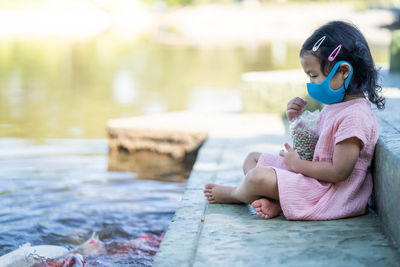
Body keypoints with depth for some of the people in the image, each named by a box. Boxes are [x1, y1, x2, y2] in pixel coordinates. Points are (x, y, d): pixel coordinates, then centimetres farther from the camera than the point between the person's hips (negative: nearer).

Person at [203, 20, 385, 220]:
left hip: (332, 193, -11)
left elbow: (339, 172, -25)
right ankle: (275, 202, -14)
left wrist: (298, 164, -13)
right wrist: (296, 119, 2)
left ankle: (235, 194, 12)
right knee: (253, 159, 14)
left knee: (258, 177, -25)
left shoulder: (355, 116, -22)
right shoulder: (333, 106, 11)